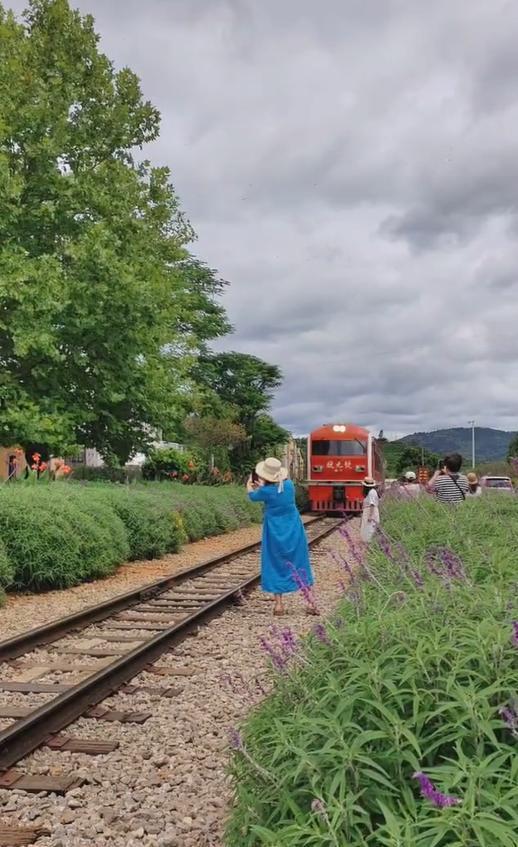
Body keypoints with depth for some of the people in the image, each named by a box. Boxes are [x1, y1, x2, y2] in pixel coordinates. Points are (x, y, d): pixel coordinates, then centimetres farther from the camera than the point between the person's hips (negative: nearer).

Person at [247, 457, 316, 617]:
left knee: (276, 566, 10)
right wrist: (263, 486, 27)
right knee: (299, 566, 11)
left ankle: (279, 605, 11)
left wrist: (249, 486, 27)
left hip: (275, 534, -3)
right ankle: (310, 603, 10)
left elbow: (252, 496, 5)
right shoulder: (289, 484, -8)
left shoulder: (266, 491, -18)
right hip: (294, 532, 3)